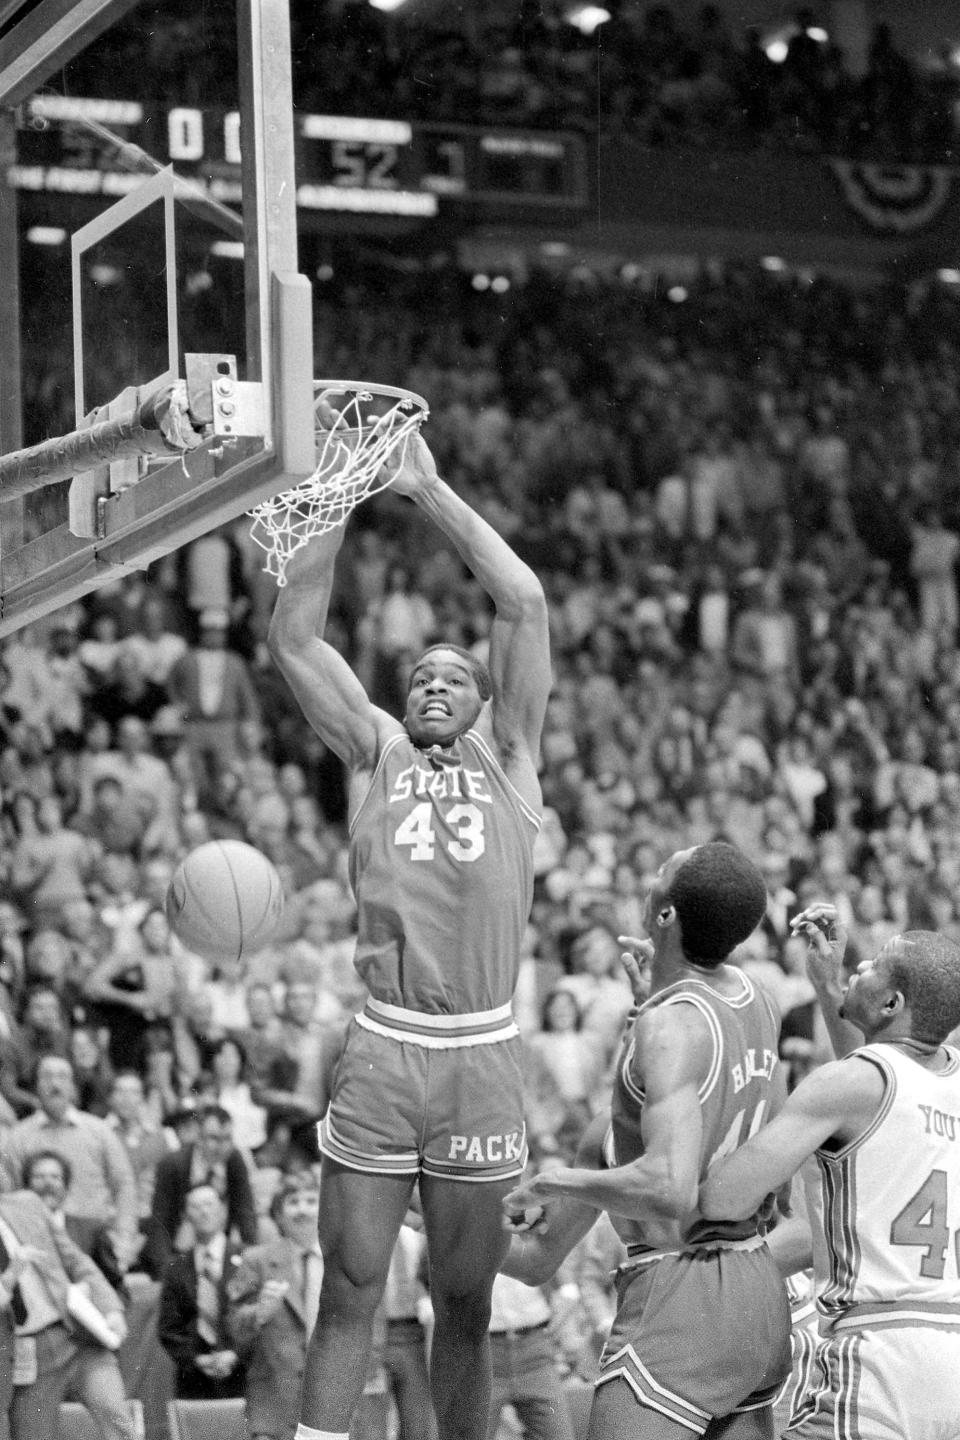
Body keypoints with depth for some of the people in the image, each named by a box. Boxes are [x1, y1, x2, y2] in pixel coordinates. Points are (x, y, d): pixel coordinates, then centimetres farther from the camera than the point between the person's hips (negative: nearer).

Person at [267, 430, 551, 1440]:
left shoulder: (508, 757, 10)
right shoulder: (374, 752, 13)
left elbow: (525, 605, 1)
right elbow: (292, 637, 3)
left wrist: (429, 491, 2)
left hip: (482, 1060, 0)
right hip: (382, 1051, 0)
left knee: (464, 1308, 9)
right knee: (347, 1297, 1)